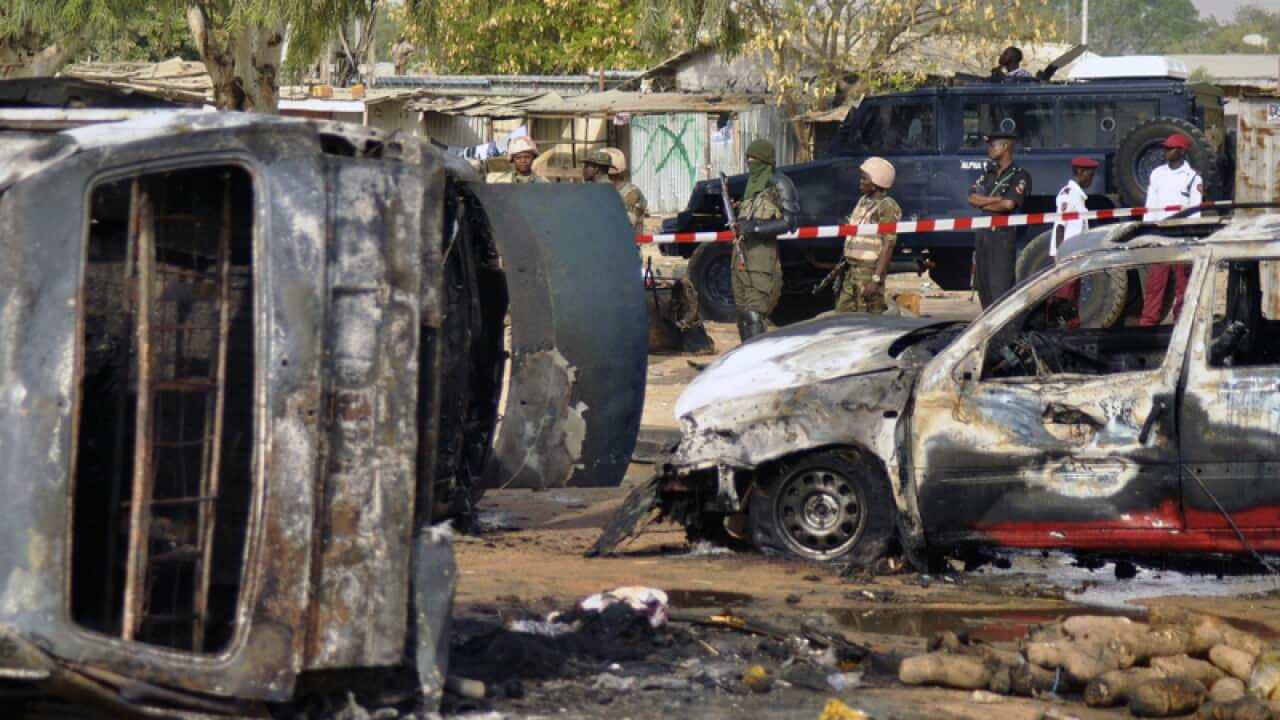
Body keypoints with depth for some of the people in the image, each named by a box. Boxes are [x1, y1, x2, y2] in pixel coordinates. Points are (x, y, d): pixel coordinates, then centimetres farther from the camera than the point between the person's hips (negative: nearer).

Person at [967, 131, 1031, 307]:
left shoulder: (1020, 176, -2)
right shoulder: (989, 174, 18)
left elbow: (1009, 204, -15)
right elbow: (972, 198, 5)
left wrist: (984, 204, 0)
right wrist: (996, 200, -8)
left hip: (1004, 234, -7)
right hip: (983, 233, 7)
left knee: (1000, 286, -13)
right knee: (983, 285, 10)